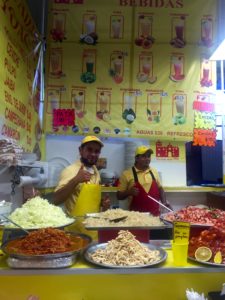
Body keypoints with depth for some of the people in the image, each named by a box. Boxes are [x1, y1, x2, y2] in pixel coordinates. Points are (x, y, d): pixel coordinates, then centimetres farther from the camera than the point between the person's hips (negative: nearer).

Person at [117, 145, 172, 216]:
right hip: (136, 214, -4)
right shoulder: (127, 174, -6)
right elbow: (119, 196, -1)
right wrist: (129, 192, -19)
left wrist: (164, 202, 4)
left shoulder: (154, 171, 8)